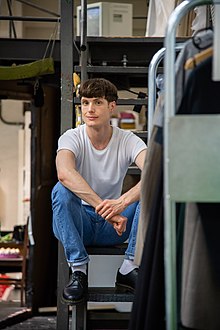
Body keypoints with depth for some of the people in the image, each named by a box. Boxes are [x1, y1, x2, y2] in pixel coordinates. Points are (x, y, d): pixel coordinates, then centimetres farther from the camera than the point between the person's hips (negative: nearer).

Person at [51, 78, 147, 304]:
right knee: (61, 190, -31)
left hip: (113, 228, 1)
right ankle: (78, 272, -26)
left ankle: (129, 268, -18)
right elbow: (64, 173, -35)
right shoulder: (72, 138, -11)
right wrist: (105, 209, -45)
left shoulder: (128, 141, -8)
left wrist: (122, 203, -45)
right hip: (78, 223, -1)